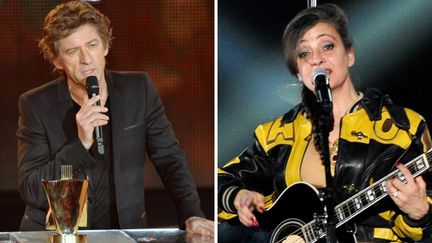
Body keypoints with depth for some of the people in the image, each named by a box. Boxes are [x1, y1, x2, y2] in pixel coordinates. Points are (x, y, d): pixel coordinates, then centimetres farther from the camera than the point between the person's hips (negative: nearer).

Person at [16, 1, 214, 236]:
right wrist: (80, 144, -22)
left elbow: (170, 159, 7)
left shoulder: (139, 89, 1)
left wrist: (192, 215, -8)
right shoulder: (35, 105, -6)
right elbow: (29, 191, -11)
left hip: (123, 232, 2)